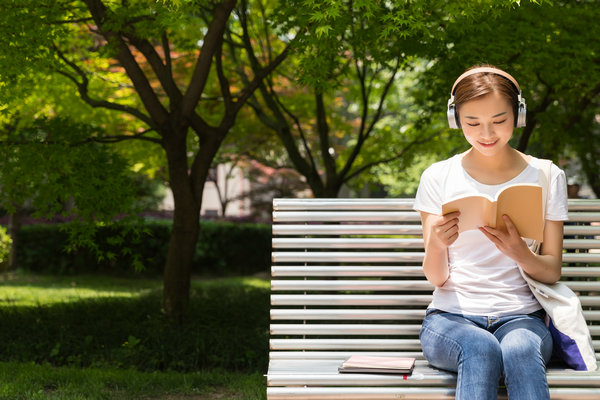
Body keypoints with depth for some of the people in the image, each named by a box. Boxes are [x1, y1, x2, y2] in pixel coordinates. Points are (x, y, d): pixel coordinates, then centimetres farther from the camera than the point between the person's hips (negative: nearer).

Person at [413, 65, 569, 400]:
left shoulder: (547, 177, 8)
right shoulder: (439, 177, 5)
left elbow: (552, 272, 6)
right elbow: (437, 278, 3)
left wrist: (518, 252, -17)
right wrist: (436, 244, -22)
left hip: (521, 316, 1)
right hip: (451, 317, 0)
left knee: (520, 351, -36)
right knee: (481, 349, -36)